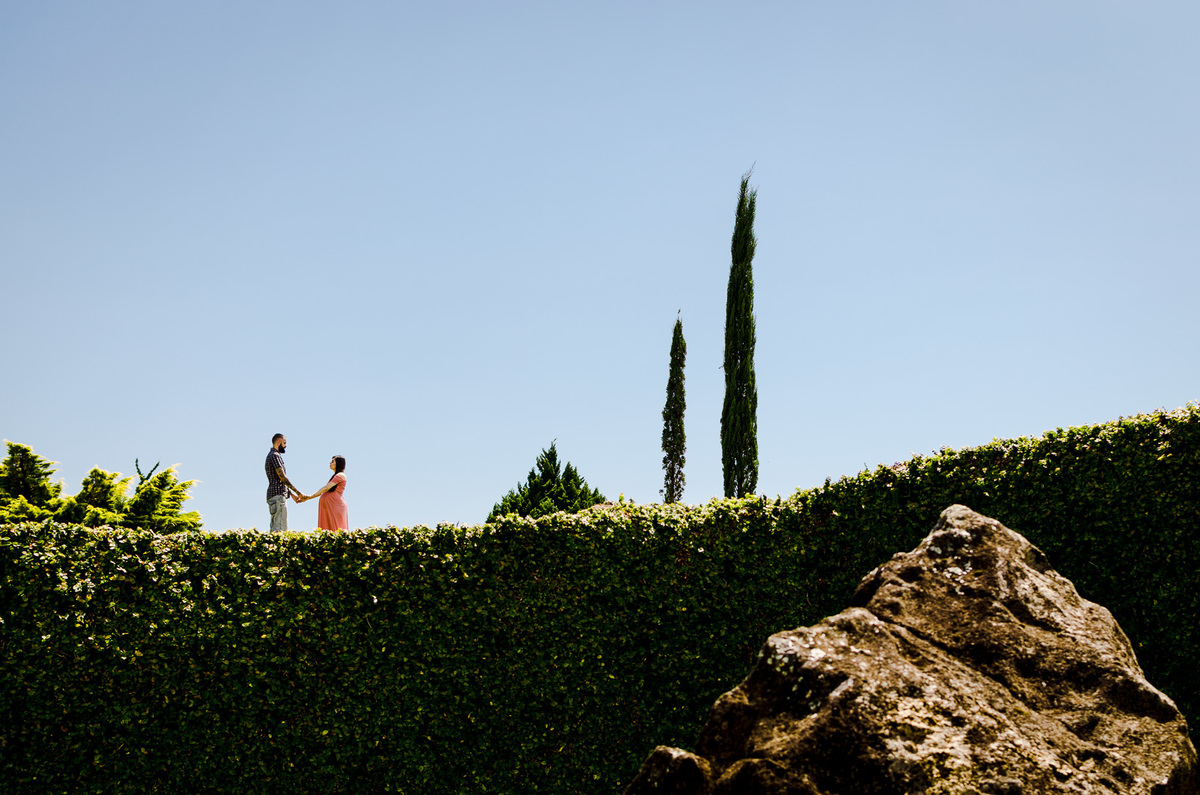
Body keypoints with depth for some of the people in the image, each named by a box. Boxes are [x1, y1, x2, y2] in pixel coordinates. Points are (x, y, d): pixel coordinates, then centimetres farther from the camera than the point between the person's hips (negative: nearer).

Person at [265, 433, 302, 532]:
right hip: (278, 494, -10)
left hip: (272, 495, 10)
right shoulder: (275, 456, -8)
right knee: (280, 528, -17)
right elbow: (282, 477, -14)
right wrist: (297, 491, -10)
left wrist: (291, 493, 21)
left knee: (275, 528, 5)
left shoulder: (271, 456, 24)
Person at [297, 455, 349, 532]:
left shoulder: (340, 476, -4)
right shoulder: (335, 476, 26)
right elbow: (323, 491, 22)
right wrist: (307, 498, 15)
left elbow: (326, 488, -11)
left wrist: (310, 496, -11)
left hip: (336, 505, -9)